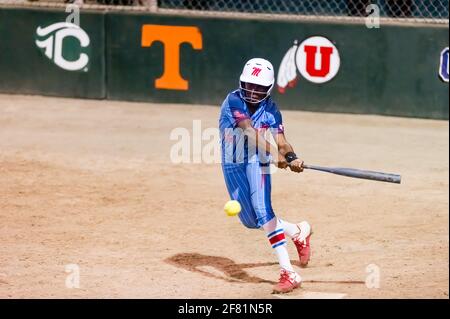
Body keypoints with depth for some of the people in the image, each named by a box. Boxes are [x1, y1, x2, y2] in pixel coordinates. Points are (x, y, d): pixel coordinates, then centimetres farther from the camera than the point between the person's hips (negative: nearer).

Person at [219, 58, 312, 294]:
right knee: (249, 219, 3)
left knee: (262, 211, -21)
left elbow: (281, 141, -10)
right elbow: (251, 132, -28)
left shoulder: (271, 110, -4)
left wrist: (292, 158, -33)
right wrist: (276, 154, -40)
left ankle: (288, 273, -25)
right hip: (233, 165, 1)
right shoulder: (233, 101, -14)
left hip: (257, 161, -1)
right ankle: (298, 232, 30)